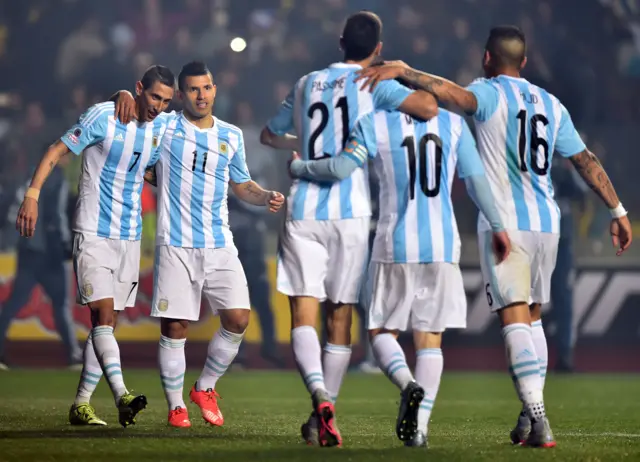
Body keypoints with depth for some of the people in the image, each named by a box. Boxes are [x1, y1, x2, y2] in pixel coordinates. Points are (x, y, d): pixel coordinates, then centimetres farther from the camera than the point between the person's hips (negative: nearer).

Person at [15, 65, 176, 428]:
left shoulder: (164, 127, 5)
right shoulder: (103, 117, -11)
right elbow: (58, 152, -9)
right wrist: (32, 195, -17)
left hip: (130, 236, 6)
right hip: (93, 233, -6)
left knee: (107, 324, 6)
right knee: (104, 317, -16)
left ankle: (81, 404, 13)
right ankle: (123, 397, -27)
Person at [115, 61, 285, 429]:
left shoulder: (231, 136, 11)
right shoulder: (165, 127, 2)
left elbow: (242, 185, 21)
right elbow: (126, 100, 11)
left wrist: (266, 197, 2)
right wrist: (125, 98, -12)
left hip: (220, 246, 3)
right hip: (176, 246, -3)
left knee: (238, 319, -6)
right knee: (175, 327, -4)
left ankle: (205, 388, 14)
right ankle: (176, 406, 8)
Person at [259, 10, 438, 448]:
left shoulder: (306, 84, 14)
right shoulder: (374, 84, 0)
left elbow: (270, 136, 29)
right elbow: (429, 107, -16)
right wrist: (410, 79, 6)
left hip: (303, 212, 2)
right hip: (351, 212, -2)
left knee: (304, 314, -3)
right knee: (340, 317, 8)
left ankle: (320, 395, -28)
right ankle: (324, 417, 9)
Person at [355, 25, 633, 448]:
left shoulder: (491, 93, -3)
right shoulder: (551, 105, 15)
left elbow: (456, 95, -27)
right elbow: (587, 161, 17)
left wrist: (401, 70, -31)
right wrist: (618, 211, 23)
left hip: (504, 225, -6)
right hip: (547, 224, 6)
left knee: (515, 319, -9)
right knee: (532, 317, 17)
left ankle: (538, 417, -21)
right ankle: (531, 417, 13)